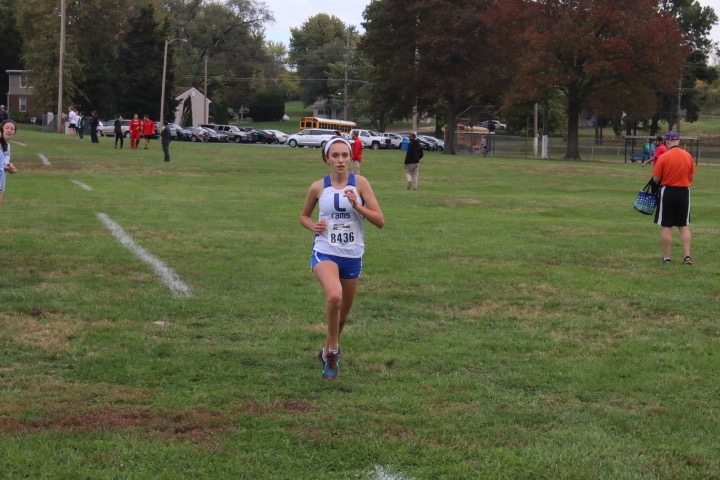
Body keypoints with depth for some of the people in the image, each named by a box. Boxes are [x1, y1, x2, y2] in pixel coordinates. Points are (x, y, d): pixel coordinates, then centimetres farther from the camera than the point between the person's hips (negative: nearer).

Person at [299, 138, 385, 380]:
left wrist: (356, 205, -20)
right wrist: (313, 226, -6)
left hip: (352, 256, 2)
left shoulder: (360, 183, -3)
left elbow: (380, 220, -6)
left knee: (343, 311, 15)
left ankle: (328, 352, 42)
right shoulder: (318, 187, -1)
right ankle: (333, 349, -11)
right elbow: (304, 215, 16)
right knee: (334, 296, -31)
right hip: (325, 253, -2)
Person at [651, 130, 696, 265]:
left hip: (668, 192, -3)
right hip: (684, 192, 3)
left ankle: (666, 257, 7)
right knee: (684, 226, 12)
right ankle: (687, 255, 5)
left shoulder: (663, 157, -13)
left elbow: (656, 178, -10)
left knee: (666, 226, 5)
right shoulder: (688, 157, -1)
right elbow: (692, 176, 7)